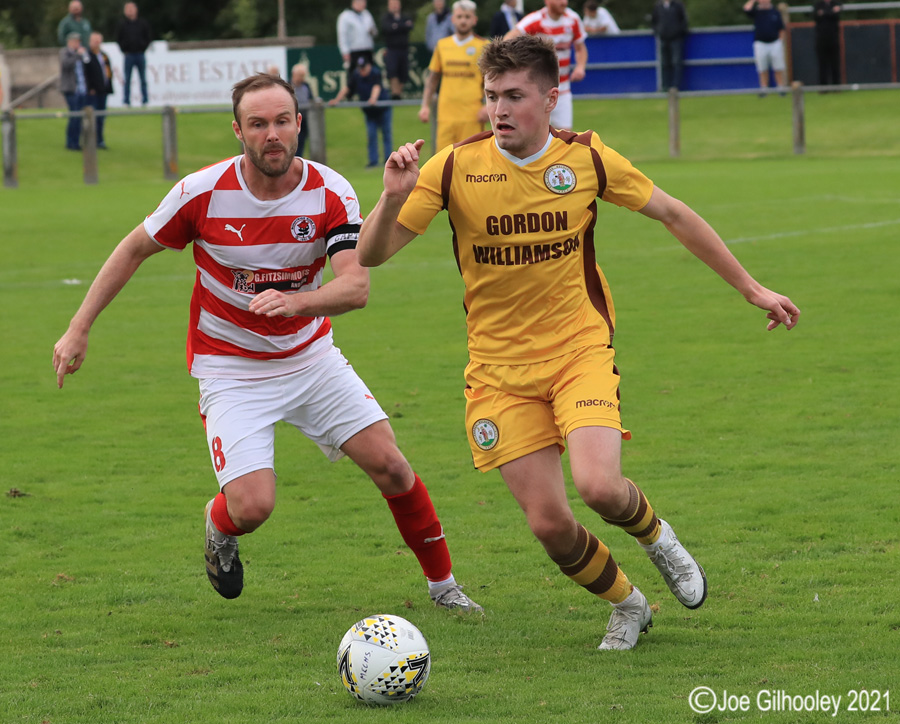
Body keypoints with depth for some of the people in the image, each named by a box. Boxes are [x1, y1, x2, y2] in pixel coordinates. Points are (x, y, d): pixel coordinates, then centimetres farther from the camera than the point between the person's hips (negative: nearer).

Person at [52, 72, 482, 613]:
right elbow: (135, 249, -1)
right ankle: (218, 526, 22)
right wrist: (80, 329, 0)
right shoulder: (204, 192, -17)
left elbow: (356, 286, -24)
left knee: (388, 464, -7)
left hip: (310, 356, 2)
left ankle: (443, 583, 15)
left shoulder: (331, 194, -14)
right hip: (230, 369, -2)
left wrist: (294, 301, -44)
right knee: (252, 507, -17)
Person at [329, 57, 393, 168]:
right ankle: (373, 161, 0)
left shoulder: (376, 74, -18)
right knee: (371, 135, -2)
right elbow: (347, 88, -8)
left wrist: (373, 99, -53)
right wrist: (337, 100, -21)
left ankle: (388, 159, 7)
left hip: (383, 109, -3)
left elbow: (377, 87, -34)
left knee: (386, 133, 1)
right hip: (369, 112, 3)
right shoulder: (356, 75, -5)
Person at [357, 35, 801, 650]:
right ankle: (627, 605, 25)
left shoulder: (587, 159, -6)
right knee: (549, 523, -6)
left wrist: (751, 289, 12)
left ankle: (656, 535, 12)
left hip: (581, 347, -1)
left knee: (599, 486, -25)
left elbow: (673, 215, 9)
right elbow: (371, 254, -9)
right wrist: (393, 198, -30)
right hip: (499, 365, 1)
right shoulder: (455, 168, -9)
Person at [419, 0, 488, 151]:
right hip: (446, 115, 3)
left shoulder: (483, 46, 3)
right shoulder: (442, 45, 13)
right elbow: (432, 79, 19)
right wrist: (425, 106, 10)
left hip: (472, 116, -3)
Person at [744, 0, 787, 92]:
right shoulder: (756, 11, 6)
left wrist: (781, 42, 2)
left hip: (775, 43, 0)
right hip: (760, 43, 0)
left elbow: (781, 29, 9)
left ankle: (781, 88, 4)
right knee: (763, 70, 1)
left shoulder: (775, 11, 7)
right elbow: (747, 8, -15)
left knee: (779, 69, -1)